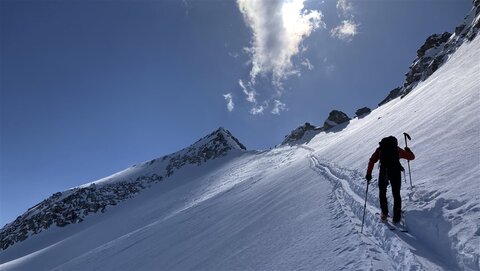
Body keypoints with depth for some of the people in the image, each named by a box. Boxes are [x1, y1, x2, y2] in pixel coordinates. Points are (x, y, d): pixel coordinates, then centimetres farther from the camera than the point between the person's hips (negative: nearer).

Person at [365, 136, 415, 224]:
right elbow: (412, 157, 30)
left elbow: (372, 161, 7)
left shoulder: (380, 149, 19)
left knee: (382, 193, 20)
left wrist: (368, 174, 9)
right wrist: (408, 150, 52)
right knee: (396, 194, 14)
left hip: (383, 172, 0)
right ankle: (396, 216, 12)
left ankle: (384, 213, 16)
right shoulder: (398, 150, 21)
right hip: (395, 172, 1)